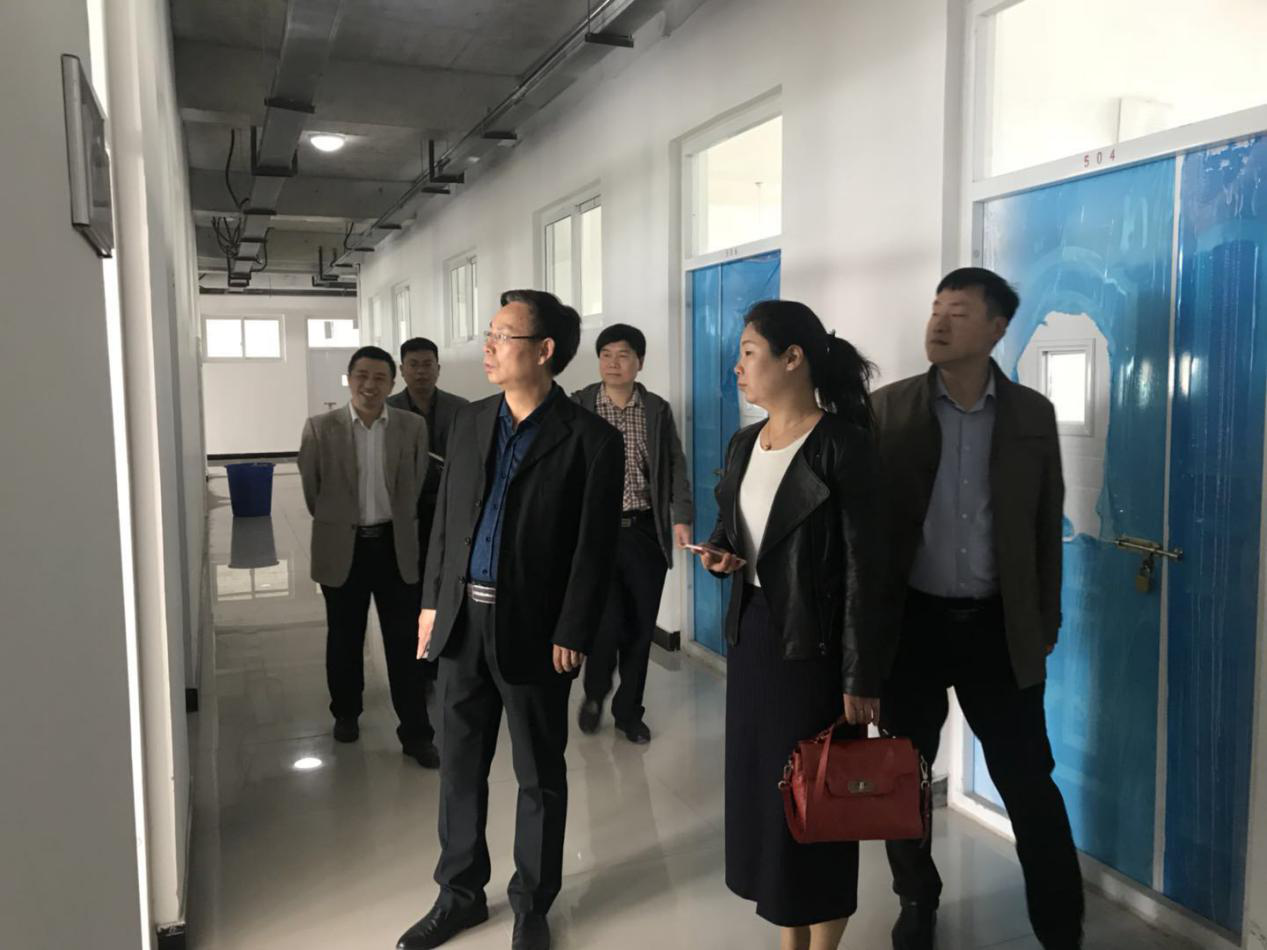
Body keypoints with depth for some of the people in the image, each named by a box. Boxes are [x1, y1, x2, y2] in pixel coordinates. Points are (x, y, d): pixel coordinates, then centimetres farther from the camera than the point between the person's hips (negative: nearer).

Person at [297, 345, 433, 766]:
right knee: (344, 639, 15)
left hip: (396, 547, 0)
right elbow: (311, 489, 3)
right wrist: (336, 524, 11)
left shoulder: (413, 427, -2)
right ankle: (346, 713, 36)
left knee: (405, 642, 3)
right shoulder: (320, 428, -5)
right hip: (342, 548, 0)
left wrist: (395, 526, 11)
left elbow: (415, 487, 7)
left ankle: (415, 732, 11)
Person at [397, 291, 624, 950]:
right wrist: (433, 601, 9)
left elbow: (595, 549, -11)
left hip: (531, 630, -5)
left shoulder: (590, 440, -10)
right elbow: (445, 518, 12)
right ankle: (460, 893, 35)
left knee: (539, 776, 11)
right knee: (459, 764, 16)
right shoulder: (470, 421, 7)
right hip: (463, 620, 5)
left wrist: (570, 637, -13)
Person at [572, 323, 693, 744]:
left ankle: (628, 711, 25)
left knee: (641, 627, 7)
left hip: (646, 532, 2)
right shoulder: (578, 406, 1)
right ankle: (594, 693, 24)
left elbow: (675, 466, 5)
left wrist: (682, 517, -6)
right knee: (606, 623, -7)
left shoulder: (658, 409, 6)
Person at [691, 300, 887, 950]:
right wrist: (720, 553, -4)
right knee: (761, 788, 14)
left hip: (813, 644, -7)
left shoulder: (843, 444, -14)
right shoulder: (744, 444, 8)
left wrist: (860, 679, -17)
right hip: (751, 631, 7)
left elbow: (864, 568, -16)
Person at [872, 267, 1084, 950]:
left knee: (1030, 784, 5)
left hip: (997, 627, 0)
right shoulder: (887, 409, -3)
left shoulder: (1032, 415, 0)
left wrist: (1045, 624, 5)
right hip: (910, 621, 0)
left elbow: (1047, 525, 5)